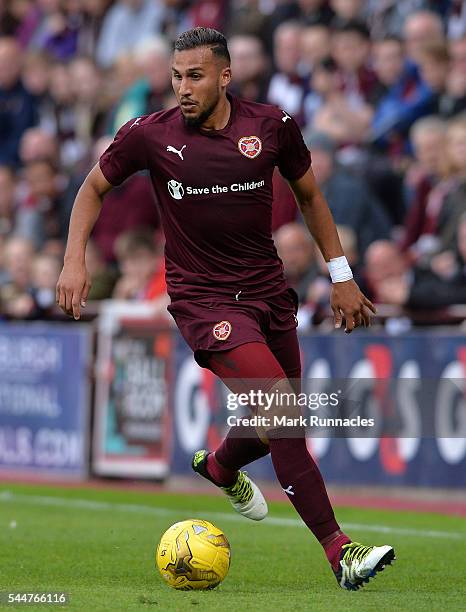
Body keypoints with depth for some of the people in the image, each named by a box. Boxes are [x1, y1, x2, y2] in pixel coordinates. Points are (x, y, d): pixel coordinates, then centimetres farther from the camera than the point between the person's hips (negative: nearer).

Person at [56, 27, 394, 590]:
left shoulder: (272, 126, -3)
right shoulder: (149, 136, -8)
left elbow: (308, 195, 12)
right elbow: (95, 186, 8)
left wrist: (340, 275, 12)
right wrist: (74, 260, -2)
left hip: (267, 289, 4)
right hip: (202, 298, -4)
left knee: (278, 422, 14)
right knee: (281, 403, -22)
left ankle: (219, 468, 51)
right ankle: (339, 552, -23)